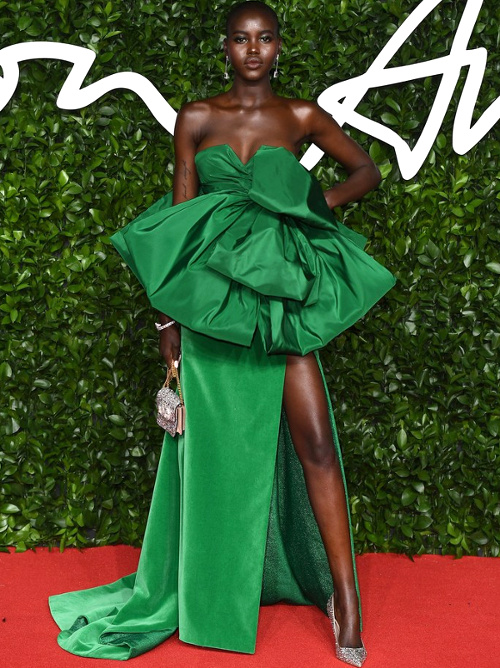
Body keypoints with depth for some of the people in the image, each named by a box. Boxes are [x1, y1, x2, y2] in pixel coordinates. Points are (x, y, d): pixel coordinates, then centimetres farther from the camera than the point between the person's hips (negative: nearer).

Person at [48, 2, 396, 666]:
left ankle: (344, 597, 3)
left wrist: (319, 202, 0)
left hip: (280, 294, 0)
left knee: (314, 441, -5)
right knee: (218, 445, 7)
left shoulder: (301, 115, 7)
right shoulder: (196, 118, 6)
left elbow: (367, 170, 19)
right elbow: (179, 216, 6)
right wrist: (170, 312, 2)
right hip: (212, 297, 0)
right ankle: (210, 589, 24)